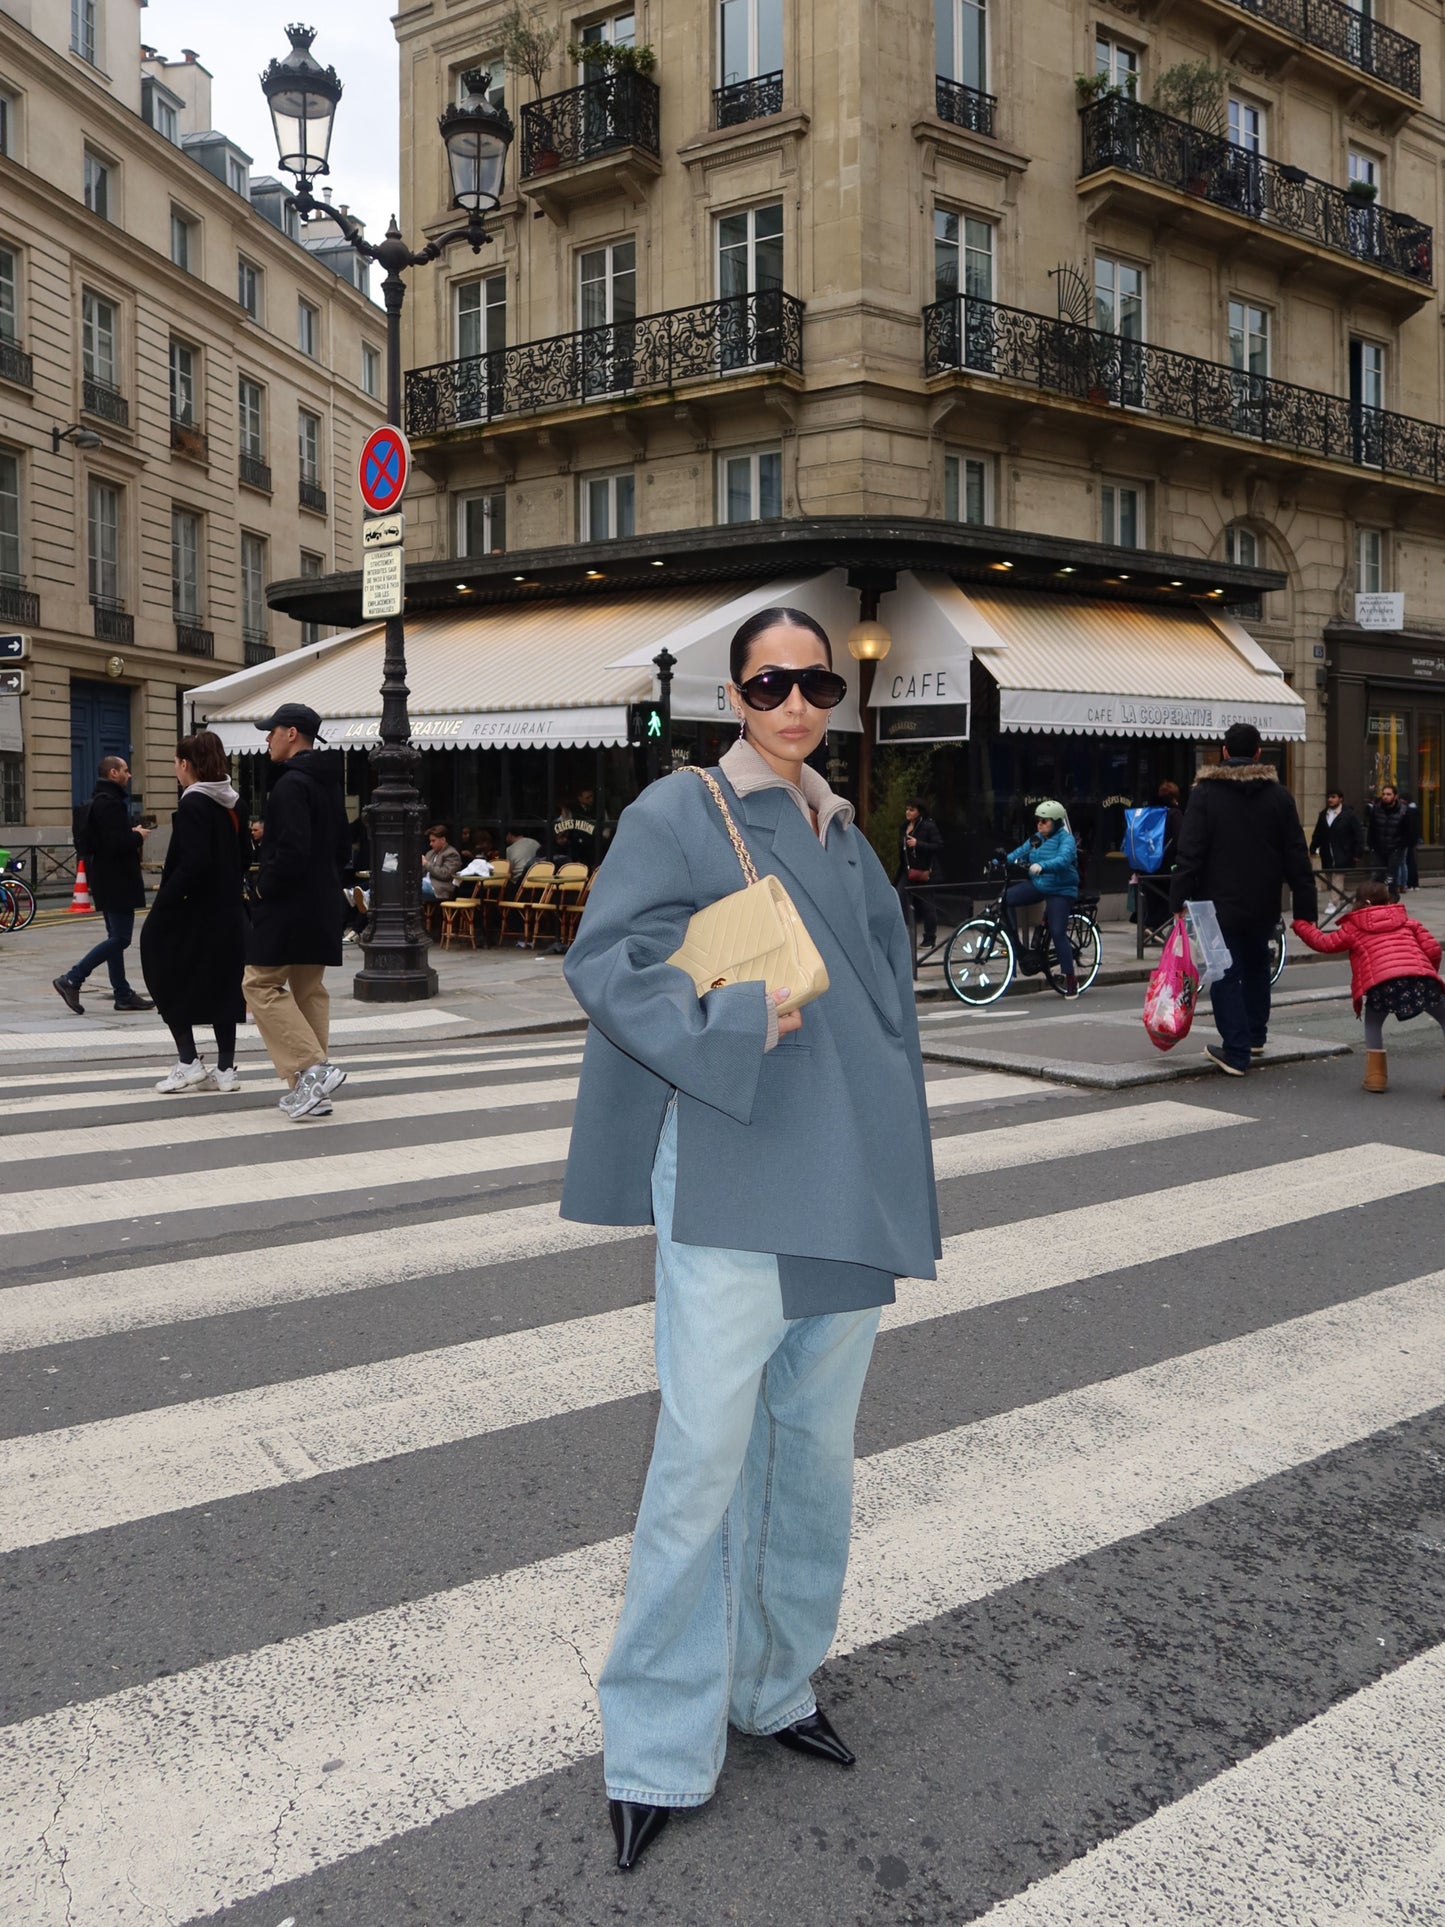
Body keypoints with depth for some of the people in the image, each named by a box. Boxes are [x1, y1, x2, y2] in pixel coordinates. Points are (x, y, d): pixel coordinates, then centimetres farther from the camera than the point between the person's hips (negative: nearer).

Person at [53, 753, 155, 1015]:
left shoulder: (101, 800, 16)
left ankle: (123, 994, 15)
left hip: (109, 880, 11)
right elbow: (117, 843, -25)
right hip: (115, 880, -11)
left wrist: (132, 835, 9)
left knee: (117, 937, 12)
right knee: (120, 938, -9)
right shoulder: (110, 802, -16)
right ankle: (71, 980, -9)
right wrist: (138, 837, -8)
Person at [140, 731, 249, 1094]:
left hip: (193, 914, -8)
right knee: (222, 985, 10)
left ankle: (189, 1063, 5)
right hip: (227, 913, 8)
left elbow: (193, 862, -23)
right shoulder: (232, 803, 9)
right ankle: (225, 1069, 13)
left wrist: (163, 904, -18)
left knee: (169, 982, 7)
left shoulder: (192, 805, -15)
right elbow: (244, 853, 14)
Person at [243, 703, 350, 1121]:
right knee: (309, 990, 12)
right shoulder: (328, 782, 15)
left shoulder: (291, 784, -15)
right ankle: (311, 1087, 15)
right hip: (323, 906, 9)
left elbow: (292, 850, -25)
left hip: (288, 905, -9)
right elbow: (342, 845, 20)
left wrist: (264, 887, -12)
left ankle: (313, 1068, -13)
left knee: (261, 984, -3)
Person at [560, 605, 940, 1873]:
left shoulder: (845, 838, 16)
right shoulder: (681, 812, -3)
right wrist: (731, 1021, -20)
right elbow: (603, 960, -10)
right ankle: (660, 1746, 10)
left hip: (843, 1177, 6)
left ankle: (779, 1681, 31)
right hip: (730, 1175, -6)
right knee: (706, 1447, -5)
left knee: (816, 1441, 13)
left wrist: (893, 1171, 15)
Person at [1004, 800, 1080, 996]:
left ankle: (1071, 978, 1)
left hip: (1060, 891, -6)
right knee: (1006, 897, -14)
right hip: (1037, 885, 6)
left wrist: (1042, 866, -47)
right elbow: (1019, 853, 5)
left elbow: (1063, 859, -29)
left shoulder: (1065, 839, -12)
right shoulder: (1036, 839, 10)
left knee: (1058, 933, -11)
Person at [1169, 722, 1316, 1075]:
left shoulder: (1205, 792, -7)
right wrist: (1306, 909, 5)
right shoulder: (1278, 794, 3)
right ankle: (1255, 1036, 34)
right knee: (1256, 966, 23)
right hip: (1263, 904, 4)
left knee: (1226, 974, 0)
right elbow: (1296, 857, 2)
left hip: (1221, 902, -4)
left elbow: (1190, 853, -13)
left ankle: (1236, 1052, -4)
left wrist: (1179, 901, -11)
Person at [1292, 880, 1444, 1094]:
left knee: (1373, 1022, 28)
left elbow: (1323, 942, 31)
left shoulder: (1353, 928, 23)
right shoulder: (1407, 921, 28)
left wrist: (1300, 924, 48)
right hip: (1420, 978, 1)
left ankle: (1376, 1074, 18)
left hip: (1382, 983, -1)